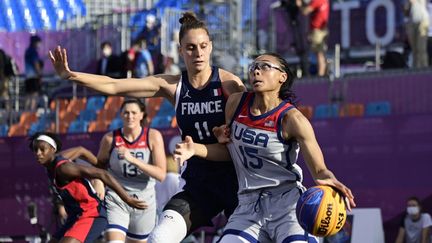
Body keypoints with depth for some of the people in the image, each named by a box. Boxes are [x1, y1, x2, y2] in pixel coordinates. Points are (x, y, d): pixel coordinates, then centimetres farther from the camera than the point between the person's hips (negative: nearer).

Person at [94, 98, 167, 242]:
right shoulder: (110, 138, -4)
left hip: (144, 201, 1)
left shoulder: (153, 136, -7)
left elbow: (161, 175, -15)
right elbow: (100, 164, 16)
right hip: (116, 199, -1)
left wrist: (133, 159, -24)